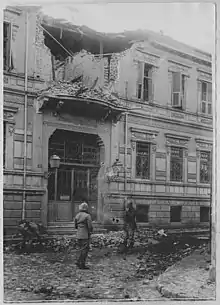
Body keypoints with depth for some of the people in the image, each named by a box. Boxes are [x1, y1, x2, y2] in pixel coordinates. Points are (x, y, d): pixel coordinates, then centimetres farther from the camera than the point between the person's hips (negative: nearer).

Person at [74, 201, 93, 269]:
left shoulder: (77, 215, 7)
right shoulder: (87, 216, -13)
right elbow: (90, 226, -14)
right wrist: (90, 232, 4)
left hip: (78, 235, 7)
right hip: (85, 235, -6)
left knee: (80, 249, 17)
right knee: (84, 249, -1)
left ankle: (78, 262, 13)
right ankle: (82, 264, 1)